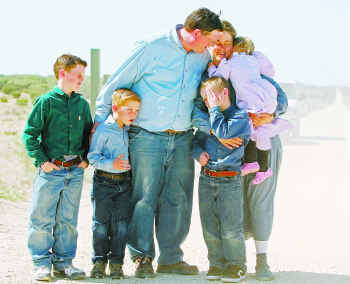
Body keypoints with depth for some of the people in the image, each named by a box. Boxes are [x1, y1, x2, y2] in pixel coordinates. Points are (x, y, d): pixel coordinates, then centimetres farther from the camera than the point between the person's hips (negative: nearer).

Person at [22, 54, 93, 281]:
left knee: (68, 220, 8)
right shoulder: (46, 102, -6)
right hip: (50, 170, -4)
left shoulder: (82, 104, 9)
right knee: (42, 218, -1)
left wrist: (86, 159, 8)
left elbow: (89, 133, 21)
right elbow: (29, 134, -6)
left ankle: (63, 262, 18)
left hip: (75, 172, 4)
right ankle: (42, 263, 10)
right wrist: (43, 161, -10)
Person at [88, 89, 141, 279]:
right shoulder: (103, 130, -13)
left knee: (121, 224, 3)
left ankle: (116, 262, 10)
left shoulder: (129, 129, 5)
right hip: (104, 181, -4)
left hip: (124, 182, 5)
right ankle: (99, 261, 13)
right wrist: (111, 164, -26)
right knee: (101, 222, 2)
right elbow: (93, 156, -14)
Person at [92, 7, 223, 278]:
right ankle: (142, 257, 8)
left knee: (177, 200, 8)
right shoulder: (153, 48, -9)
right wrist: (99, 119, -5)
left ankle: (170, 258, 18)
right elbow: (117, 83, -3)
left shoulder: (203, 57, 9)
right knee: (145, 198, -3)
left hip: (182, 141, 5)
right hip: (147, 138, -5)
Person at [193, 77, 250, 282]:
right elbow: (197, 140, 19)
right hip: (206, 179, 6)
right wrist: (198, 152, -2)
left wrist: (215, 108, -11)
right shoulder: (206, 118, 14)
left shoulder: (241, 117, -5)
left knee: (231, 228, -4)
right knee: (210, 227, 8)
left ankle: (236, 265, 8)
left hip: (229, 181, -6)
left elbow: (223, 132, -19)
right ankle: (217, 264, 19)